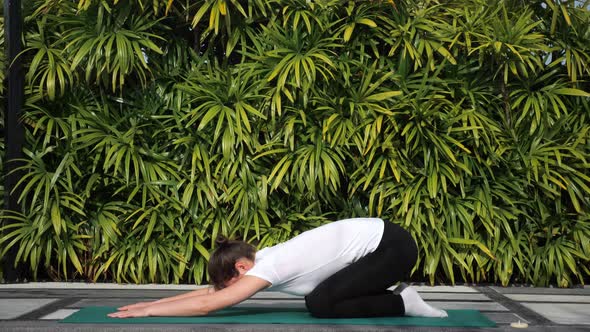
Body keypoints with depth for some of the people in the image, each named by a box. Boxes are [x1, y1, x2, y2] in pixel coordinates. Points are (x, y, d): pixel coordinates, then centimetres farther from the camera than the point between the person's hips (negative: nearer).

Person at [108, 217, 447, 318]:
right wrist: (152, 303, 10)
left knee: (320, 304, -14)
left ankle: (404, 303, -3)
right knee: (321, 296, 10)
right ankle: (401, 298, 15)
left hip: (391, 246, -9)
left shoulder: (270, 268, -19)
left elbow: (208, 304, -20)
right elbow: (211, 290, 12)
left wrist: (146, 312, -14)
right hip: (379, 237, 9)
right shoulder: (264, 257, 6)